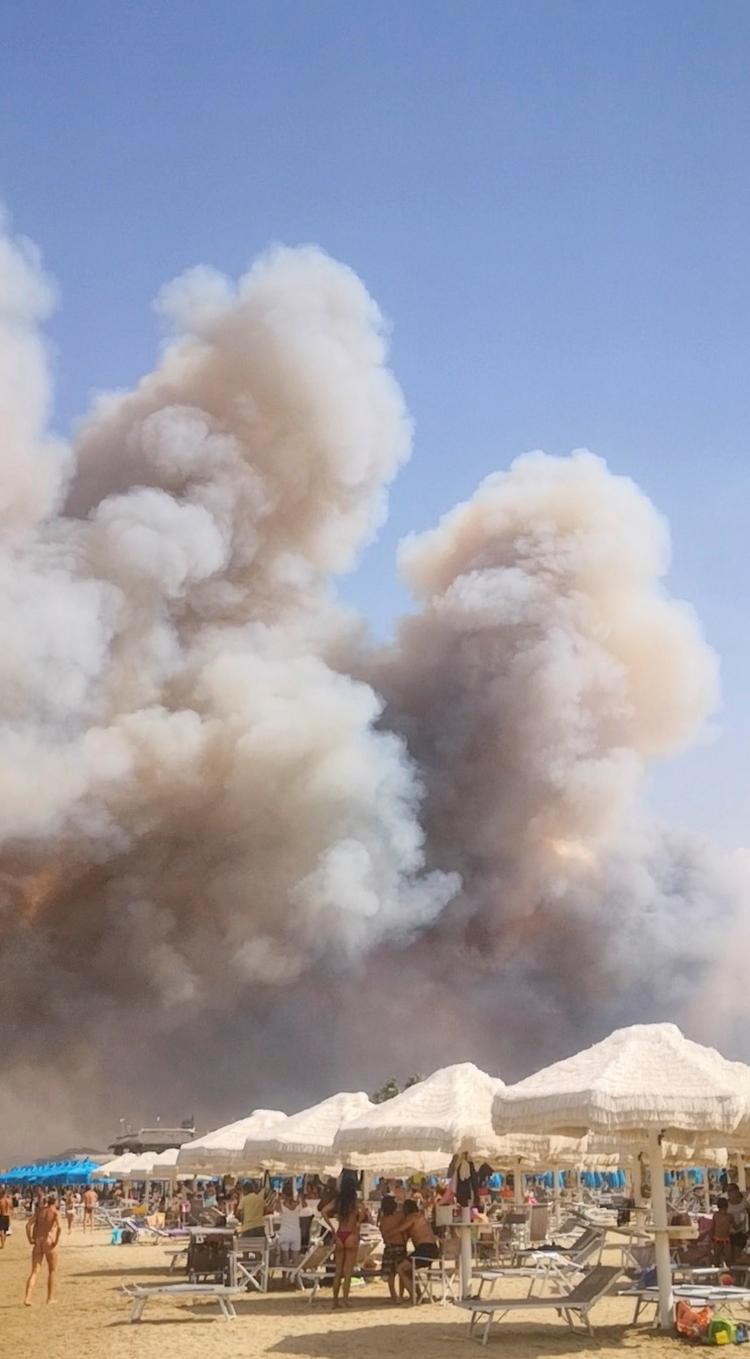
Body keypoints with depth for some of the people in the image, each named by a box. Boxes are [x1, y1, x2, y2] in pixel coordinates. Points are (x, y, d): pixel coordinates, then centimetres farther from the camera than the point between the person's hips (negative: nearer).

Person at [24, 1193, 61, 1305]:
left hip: (37, 1243, 3)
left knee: (34, 1272, 2)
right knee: (51, 1271, 16)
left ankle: (27, 1298, -15)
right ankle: (50, 1298, 21)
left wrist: (30, 1240, 6)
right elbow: (59, 1227, -20)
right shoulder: (55, 1212, -3)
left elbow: (28, 1225, 3)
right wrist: (56, 1241, -12)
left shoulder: (39, 1210, 11)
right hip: (49, 1243, -3)